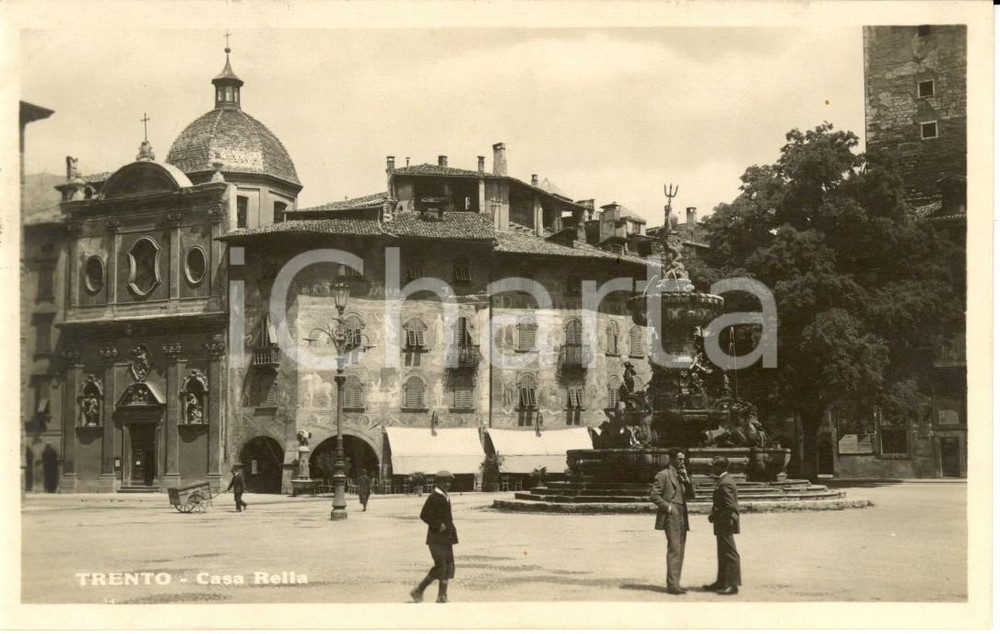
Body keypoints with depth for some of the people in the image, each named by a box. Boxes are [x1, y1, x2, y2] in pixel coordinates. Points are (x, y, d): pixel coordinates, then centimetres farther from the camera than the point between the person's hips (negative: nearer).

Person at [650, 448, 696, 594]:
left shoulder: (681, 476, 20)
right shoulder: (663, 475, -5)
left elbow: (691, 495, 13)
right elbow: (654, 495, -11)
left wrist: (686, 479, 1)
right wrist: (667, 507, -15)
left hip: (682, 517, 8)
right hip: (671, 517, -8)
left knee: (679, 552, 9)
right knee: (674, 550, -13)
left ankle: (675, 583, 13)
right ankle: (672, 584, -14)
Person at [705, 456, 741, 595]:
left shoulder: (724, 483, -20)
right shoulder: (726, 480, 13)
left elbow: (729, 506, -25)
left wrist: (717, 518, -15)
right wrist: (714, 514, 11)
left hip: (725, 524, -11)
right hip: (723, 525, 11)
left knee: (730, 554, -4)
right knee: (723, 554, 17)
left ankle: (733, 585, 0)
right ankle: (721, 582, 27)